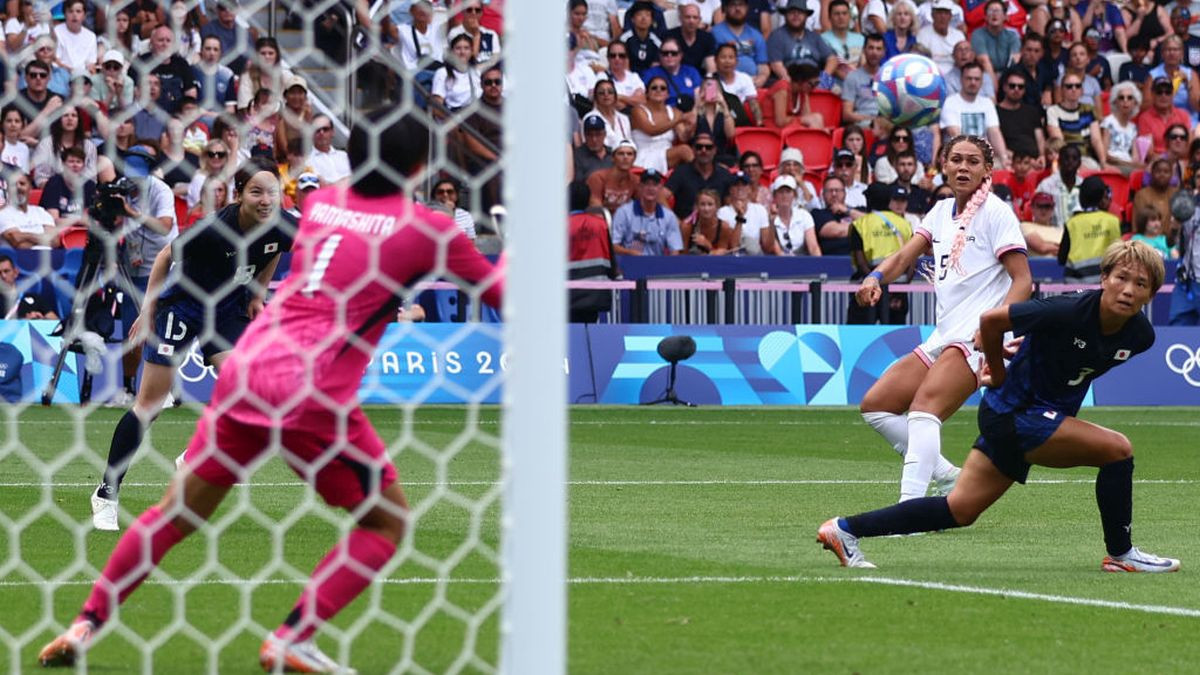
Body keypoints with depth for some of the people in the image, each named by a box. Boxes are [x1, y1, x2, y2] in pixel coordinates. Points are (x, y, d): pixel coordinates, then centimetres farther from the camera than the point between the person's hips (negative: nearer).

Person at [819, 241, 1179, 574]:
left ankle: (846, 529, 19)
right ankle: (1120, 554, -1)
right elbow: (991, 319, -17)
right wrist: (999, 375, -5)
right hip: (1014, 414, -7)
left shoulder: (1141, 335, -6)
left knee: (960, 510, 12)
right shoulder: (1070, 311, -27)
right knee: (1117, 449, -16)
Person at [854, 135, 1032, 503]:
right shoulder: (942, 211, 17)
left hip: (977, 339, -9)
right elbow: (905, 256, 7)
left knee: (924, 406, -26)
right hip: (944, 336, 9)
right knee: (876, 405, 6)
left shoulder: (995, 212, -4)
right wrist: (875, 277, -15)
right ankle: (948, 478, 9)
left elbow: (1023, 280, -9)